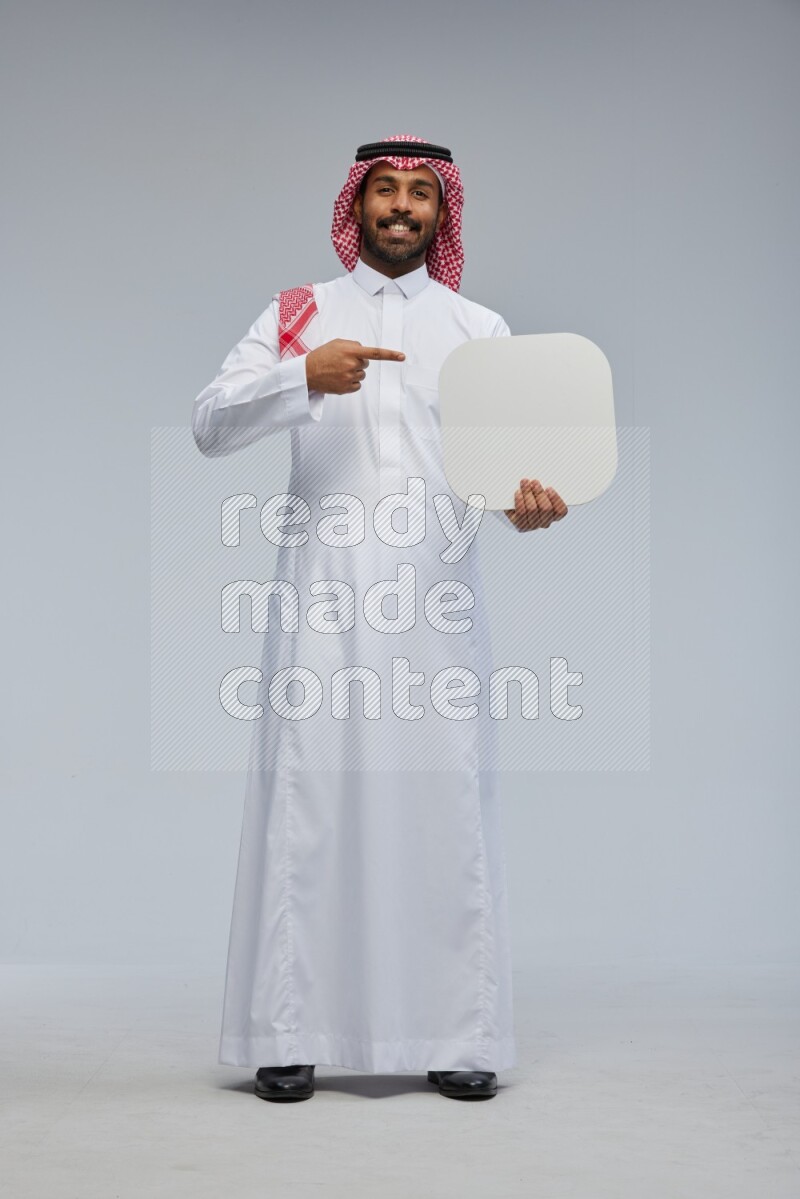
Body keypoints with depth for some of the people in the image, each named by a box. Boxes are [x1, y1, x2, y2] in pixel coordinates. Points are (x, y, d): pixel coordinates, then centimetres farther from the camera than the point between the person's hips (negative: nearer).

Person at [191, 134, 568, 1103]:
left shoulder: (480, 327, 16)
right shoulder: (297, 313, 14)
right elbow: (209, 424, 3)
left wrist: (525, 496, -19)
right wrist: (303, 377, -13)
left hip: (436, 592, 1)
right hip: (322, 587, 0)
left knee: (446, 800, -2)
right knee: (305, 798, -3)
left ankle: (459, 1035, 4)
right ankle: (289, 1032, 3)